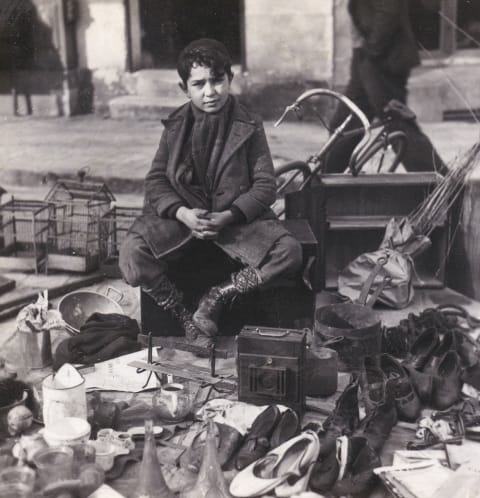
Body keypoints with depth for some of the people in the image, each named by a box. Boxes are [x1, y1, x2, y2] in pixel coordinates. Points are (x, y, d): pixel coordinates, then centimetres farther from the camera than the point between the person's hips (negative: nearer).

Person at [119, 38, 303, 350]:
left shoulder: (249, 127, -2)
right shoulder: (176, 126, 3)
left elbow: (265, 185, -4)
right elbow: (156, 179, 3)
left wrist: (228, 216, -19)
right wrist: (182, 213, -17)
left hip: (236, 216, -1)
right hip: (183, 215, 1)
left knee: (289, 254, -25)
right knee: (132, 255, -25)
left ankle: (219, 297, -6)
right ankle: (185, 317, -4)